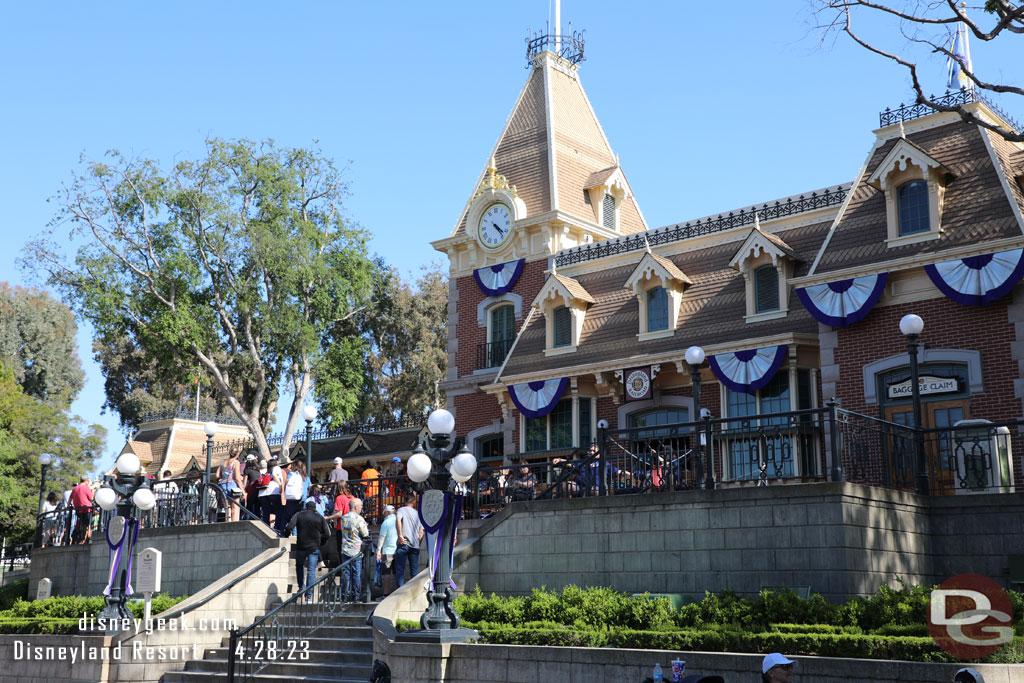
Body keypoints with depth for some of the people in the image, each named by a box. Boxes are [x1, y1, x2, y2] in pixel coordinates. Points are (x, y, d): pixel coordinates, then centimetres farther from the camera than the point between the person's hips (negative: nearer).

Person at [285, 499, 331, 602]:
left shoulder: (299, 515, 1)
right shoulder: (320, 517, 1)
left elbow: (289, 527, -12)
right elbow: (327, 534, -3)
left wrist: (286, 535, 7)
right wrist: (320, 542, 12)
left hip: (301, 546, 0)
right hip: (314, 547, 0)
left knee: (299, 565, 25)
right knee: (311, 570, 1)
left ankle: (301, 587, 21)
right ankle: (309, 595, -3)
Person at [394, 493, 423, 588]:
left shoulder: (401, 510, 2)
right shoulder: (418, 513, 15)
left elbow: (398, 520, -20)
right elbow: (421, 532, 12)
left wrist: (400, 535, -17)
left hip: (403, 544, -4)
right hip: (415, 546, 4)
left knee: (400, 570, 0)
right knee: (414, 571, 9)